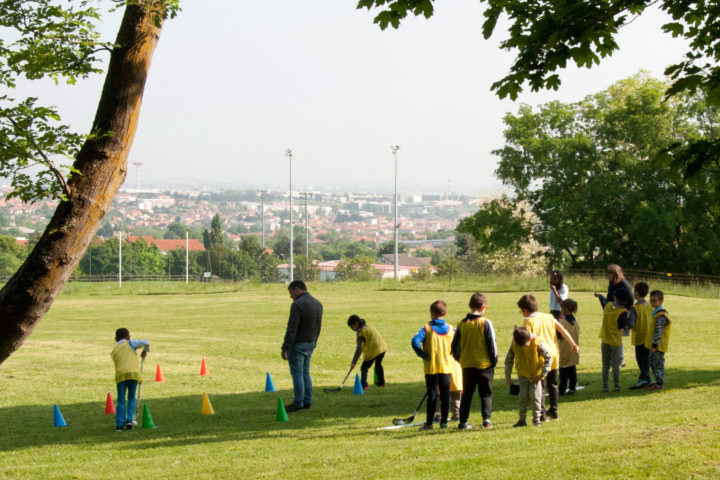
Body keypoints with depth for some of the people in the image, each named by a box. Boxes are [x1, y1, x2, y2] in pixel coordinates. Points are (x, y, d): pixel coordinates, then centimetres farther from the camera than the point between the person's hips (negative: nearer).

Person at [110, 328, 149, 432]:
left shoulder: (114, 351, 24)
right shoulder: (130, 343, 14)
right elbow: (146, 343, 2)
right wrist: (145, 351, 26)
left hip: (120, 375, 2)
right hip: (133, 373, -2)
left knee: (121, 401, 5)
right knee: (131, 398, 14)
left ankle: (119, 424, -2)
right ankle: (129, 420, 3)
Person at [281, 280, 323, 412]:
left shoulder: (297, 305, -18)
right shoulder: (317, 304, 8)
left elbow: (291, 329, -21)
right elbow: (318, 327, 15)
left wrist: (284, 347, -16)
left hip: (298, 344, -8)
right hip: (310, 344, 8)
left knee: (297, 373, -1)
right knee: (305, 372, 16)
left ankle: (298, 403, 2)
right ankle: (307, 401, 18)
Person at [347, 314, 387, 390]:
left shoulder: (360, 332, -9)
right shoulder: (368, 327, 14)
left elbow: (359, 349, -15)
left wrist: (353, 362, -14)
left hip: (373, 351, -8)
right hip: (383, 347, 8)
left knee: (364, 368, -1)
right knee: (378, 365, 32)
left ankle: (364, 385, -17)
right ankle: (381, 382, 46)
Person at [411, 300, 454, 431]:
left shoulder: (427, 328, -8)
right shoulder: (451, 329, 3)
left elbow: (415, 341, -21)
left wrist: (422, 354, -11)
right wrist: (450, 355, 10)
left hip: (431, 367, -2)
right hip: (446, 366, 2)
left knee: (432, 395, 2)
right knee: (445, 395, 8)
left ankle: (429, 423, 2)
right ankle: (444, 421, 9)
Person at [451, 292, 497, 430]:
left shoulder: (462, 324, 1)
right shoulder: (485, 323, -10)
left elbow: (454, 345, 6)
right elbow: (492, 344, -8)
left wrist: (459, 359, 19)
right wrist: (494, 361, 3)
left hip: (467, 365, 3)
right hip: (484, 365, -3)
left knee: (467, 394, 12)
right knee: (486, 394, 6)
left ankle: (463, 421, 12)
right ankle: (486, 418, -8)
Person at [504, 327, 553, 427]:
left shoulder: (538, 343, -23)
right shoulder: (514, 344, -14)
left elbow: (549, 357, -12)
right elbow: (509, 359, 1)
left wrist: (543, 374, -14)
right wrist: (507, 376, -1)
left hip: (536, 375, -2)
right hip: (523, 375, 2)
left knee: (535, 395, -9)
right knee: (523, 397, -3)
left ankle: (537, 419, 5)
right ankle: (522, 420, 7)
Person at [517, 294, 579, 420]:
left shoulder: (529, 321, -8)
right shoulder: (549, 317, 10)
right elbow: (563, 330, 9)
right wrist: (573, 344, 12)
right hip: (554, 354, 6)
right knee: (553, 385, 16)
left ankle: (542, 414, -3)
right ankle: (554, 411, 22)